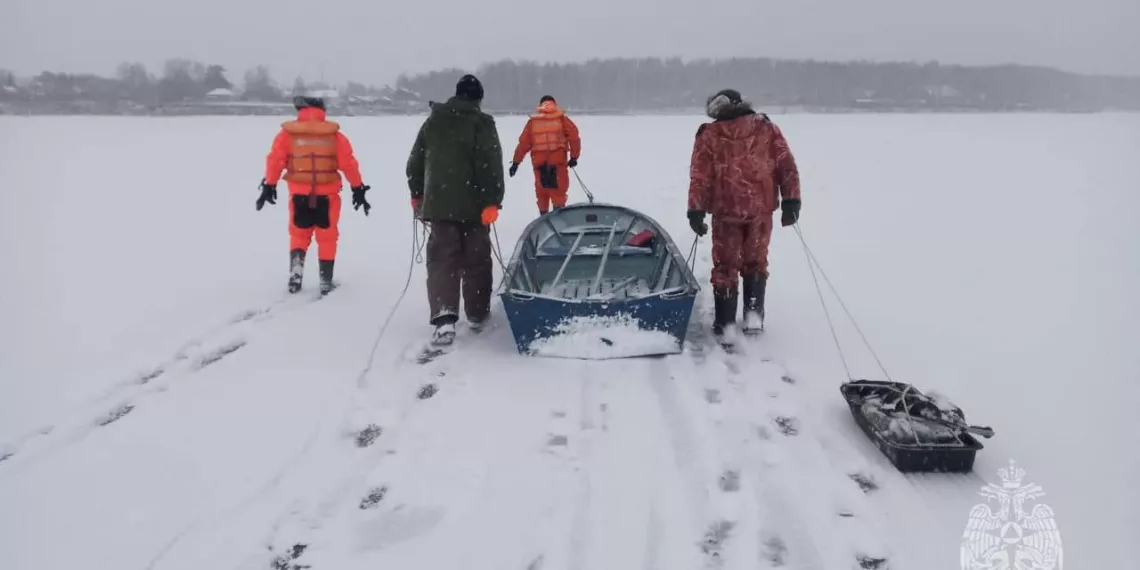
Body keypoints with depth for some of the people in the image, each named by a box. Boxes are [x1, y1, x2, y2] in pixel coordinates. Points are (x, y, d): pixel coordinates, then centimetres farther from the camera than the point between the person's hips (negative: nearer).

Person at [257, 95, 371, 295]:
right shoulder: (334, 134, 0)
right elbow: (349, 164, -1)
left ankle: (295, 274, 2)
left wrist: (269, 186, 7)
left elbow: (275, 160, -2)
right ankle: (326, 282, 13)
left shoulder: (288, 133, 1)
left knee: (299, 235, 19)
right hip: (327, 195, 0)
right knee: (327, 238, 12)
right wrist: (358, 189, 7)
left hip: (299, 195, 1)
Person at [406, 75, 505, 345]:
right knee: (476, 260, 11)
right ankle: (477, 314, 21)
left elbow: (415, 162, 13)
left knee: (441, 260, 0)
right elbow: (491, 166, -15)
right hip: (474, 204, -3)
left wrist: (417, 195, 24)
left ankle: (444, 317, -17)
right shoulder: (482, 123, -6)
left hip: (438, 203, 3)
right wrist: (492, 202, -14)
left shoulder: (433, 120, 9)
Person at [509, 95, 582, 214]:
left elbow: (523, 143, 7)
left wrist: (516, 162, 11)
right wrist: (574, 157, 4)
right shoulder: (562, 119, 6)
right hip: (558, 162, -2)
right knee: (559, 191, 3)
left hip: (539, 162, 2)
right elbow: (574, 137, -3)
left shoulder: (532, 121, 10)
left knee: (541, 191, 14)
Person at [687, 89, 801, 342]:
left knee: (725, 266, 8)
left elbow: (700, 176, -4)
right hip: (761, 209, 2)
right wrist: (791, 200, 1)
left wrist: (696, 211, -3)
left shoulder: (709, 134, 1)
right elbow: (787, 165, 0)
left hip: (726, 210, -1)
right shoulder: (767, 128, 5)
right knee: (755, 261, 18)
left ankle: (726, 324, 7)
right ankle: (754, 314, 12)